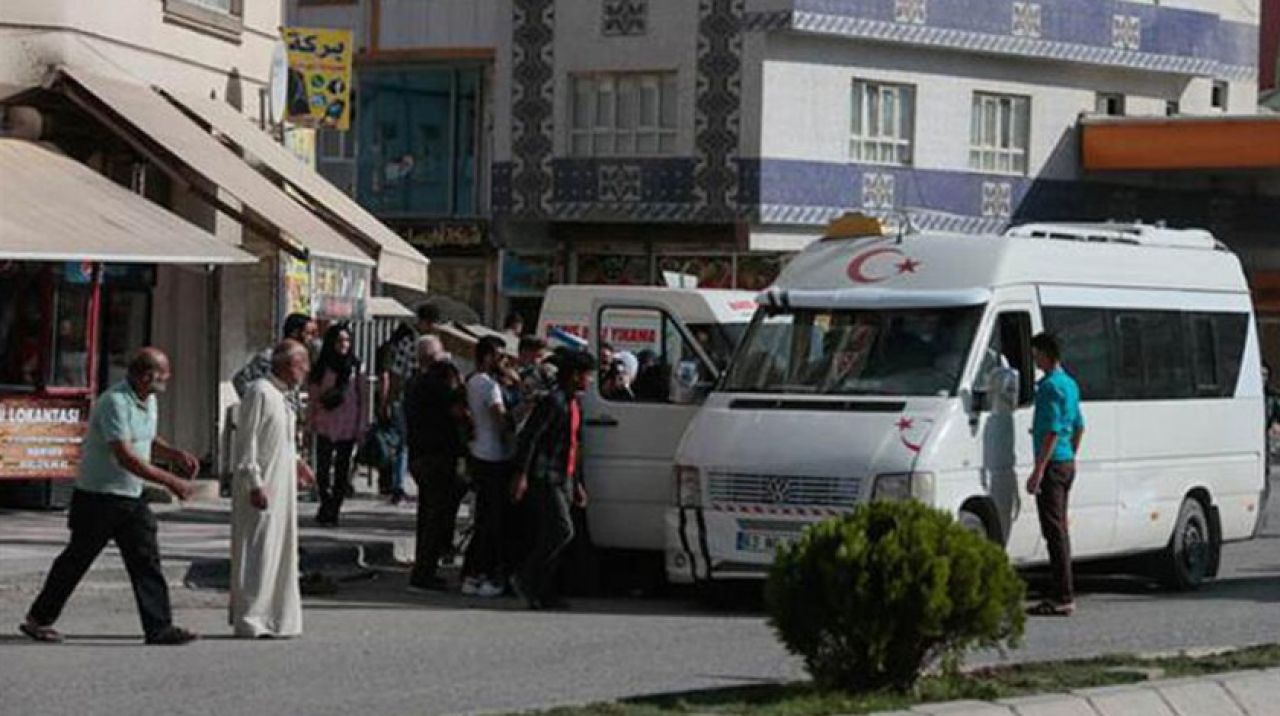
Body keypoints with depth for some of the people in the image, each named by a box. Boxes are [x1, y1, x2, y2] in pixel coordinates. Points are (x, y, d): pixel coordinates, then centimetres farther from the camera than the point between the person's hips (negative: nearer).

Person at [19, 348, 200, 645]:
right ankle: (38, 619, 20)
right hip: (99, 497, -8)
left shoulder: (149, 401, 8)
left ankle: (159, 627, -4)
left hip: (131, 498, 8)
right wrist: (170, 481, -27)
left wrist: (175, 454, 5)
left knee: (146, 561, -2)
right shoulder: (115, 403, -22)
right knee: (76, 560, 5)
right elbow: (125, 457, -28)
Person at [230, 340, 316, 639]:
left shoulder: (281, 397, 15)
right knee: (257, 553, -7)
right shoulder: (260, 391, -13)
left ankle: (276, 619, 17)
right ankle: (249, 620, -4)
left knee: (279, 553, 12)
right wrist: (254, 484, -21)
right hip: (261, 489, -10)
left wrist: (295, 461, 19)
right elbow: (247, 439, -17)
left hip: (282, 489, 10)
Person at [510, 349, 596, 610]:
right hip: (545, 478, -9)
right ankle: (525, 578, -9)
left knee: (549, 536, 7)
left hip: (563, 480, 9)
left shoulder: (574, 404, 19)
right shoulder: (554, 402, -12)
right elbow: (529, 436, -16)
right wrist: (521, 474, -21)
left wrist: (577, 483, 26)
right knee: (563, 530, -15)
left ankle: (543, 593, 8)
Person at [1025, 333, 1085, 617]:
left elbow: (1053, 431, -20)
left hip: (1053, 464, -10)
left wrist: (1038, 470, -21)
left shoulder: (1051, 386, -15)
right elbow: (1079, 426, 23)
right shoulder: (1069, 384, 16)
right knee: (1059, 530, 14)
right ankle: (1065, 594, 17)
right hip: (1066, 462, 10)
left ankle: (1064, 598, -10)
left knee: (1054, 531, -9)